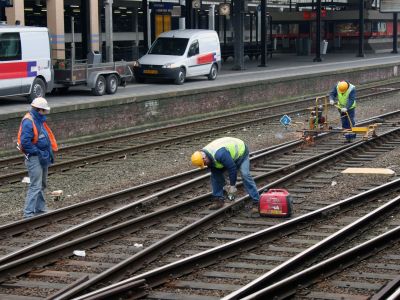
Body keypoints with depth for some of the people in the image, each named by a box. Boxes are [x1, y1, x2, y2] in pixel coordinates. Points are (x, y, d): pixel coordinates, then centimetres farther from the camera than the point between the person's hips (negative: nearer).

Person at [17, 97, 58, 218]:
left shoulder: (40, 120, 11)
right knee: (35, 186, -11)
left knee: (42, 185, 18)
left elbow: (47, 137, 20)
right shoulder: (28, 122, -19)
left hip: (43, 157, 10)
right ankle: (28, 212, -8)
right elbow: (25, 142, -25)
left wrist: (50, 152, 9)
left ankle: (40, 209, 28)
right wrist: (38, 153, -21)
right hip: (34, 158, -10)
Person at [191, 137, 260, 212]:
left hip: (240, 152, -8)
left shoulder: (219, 154, -42)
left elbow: (232, 168, -35)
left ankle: (256, 202, -22)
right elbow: (216, 173, -3)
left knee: (245, 175, -23)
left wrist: (232, 185, -25)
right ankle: (219, 200, 4)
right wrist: (223, 186, -4)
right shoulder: (206, 155, -15)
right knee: (215, 175, -2)